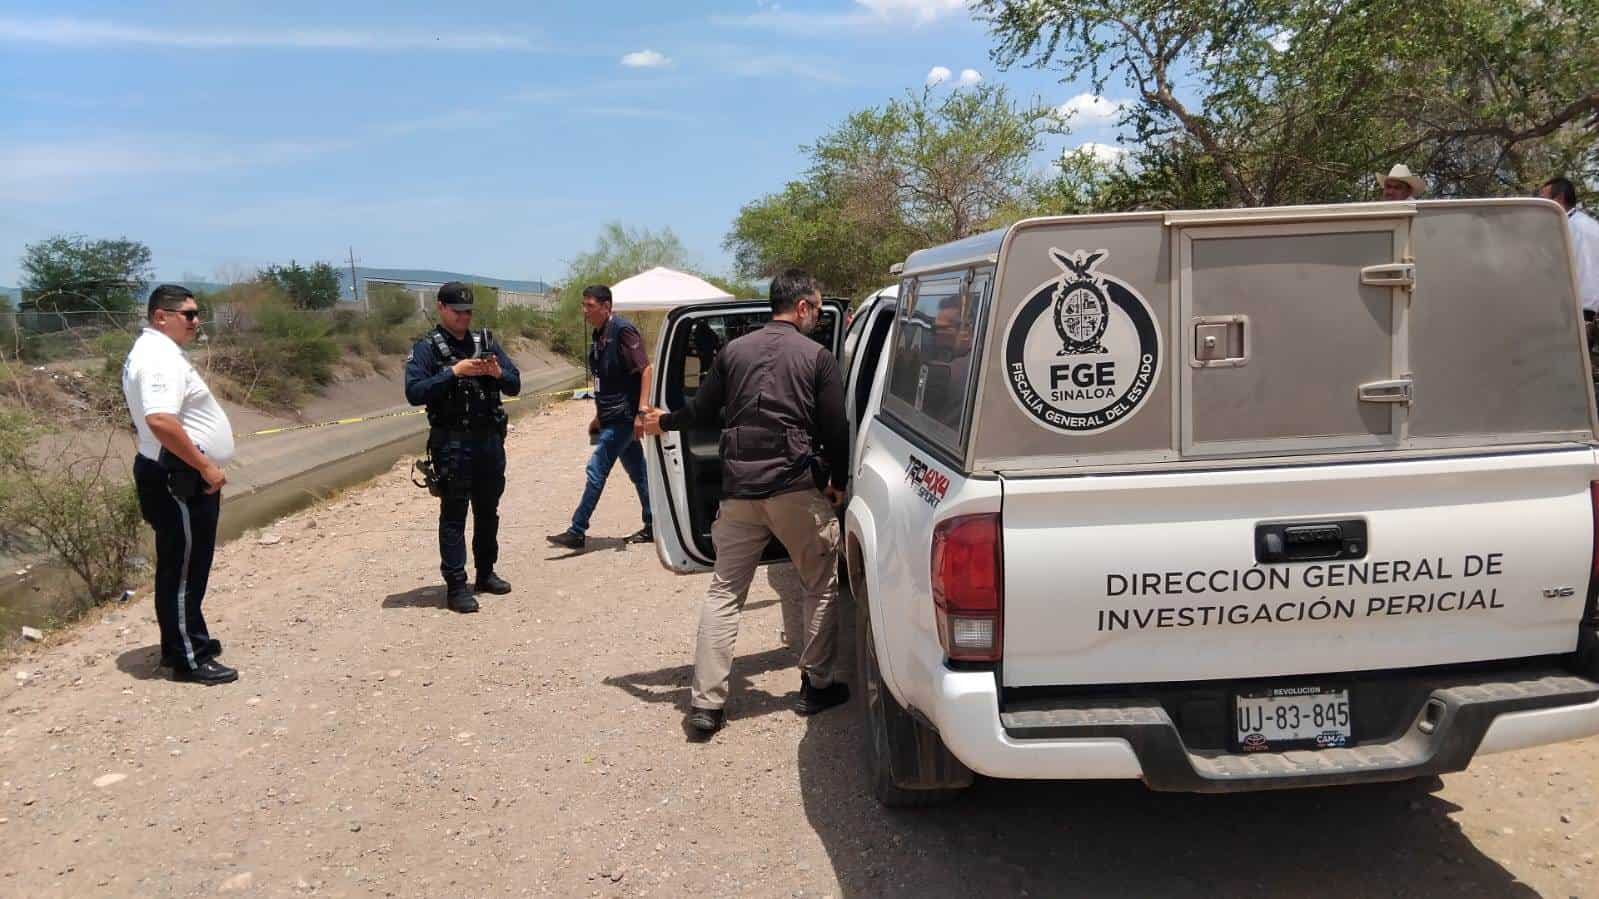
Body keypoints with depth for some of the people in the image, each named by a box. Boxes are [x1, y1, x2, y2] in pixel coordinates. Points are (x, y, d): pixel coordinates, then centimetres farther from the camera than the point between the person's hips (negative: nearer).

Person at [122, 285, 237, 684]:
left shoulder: (158, 352, 16)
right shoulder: (160, 357, -19)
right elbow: (161, 421, -32)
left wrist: (202, 467, 22)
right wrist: (205, 467, -24)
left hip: (182, 477, 11)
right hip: (180, 480, -11)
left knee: (186, 568, 19)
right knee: (183, 570, -3)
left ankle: (185, 641, 30)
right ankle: (189, 658, 5)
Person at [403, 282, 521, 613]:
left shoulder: (486, 342, 11)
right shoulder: (427, 348, -3)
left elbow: (515, 386, 10)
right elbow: (414, 392, -15)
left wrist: (498, 373, -11)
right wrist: (454, 372, -22)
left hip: (490, 440, 5)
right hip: (452, 443, -5)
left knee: (488, 511, 14)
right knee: (454, 514, -2)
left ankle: (486, 573, 28)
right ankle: (456, 586, 2)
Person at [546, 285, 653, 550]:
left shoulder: (623, 330, -14)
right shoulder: (599, 336, 13)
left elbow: (646, 369, -19)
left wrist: (641, 412, -25)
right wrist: (599, 417, 21)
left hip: (623, 417, -9)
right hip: (612, 418, 9)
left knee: (597, 470, -8)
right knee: (636, 471, 13)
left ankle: (577, 532, -2)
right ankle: (652, 527, 21)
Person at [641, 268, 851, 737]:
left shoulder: (733, 350, 9)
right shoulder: (818, 356, -1)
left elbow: (704, 410, 13)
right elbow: (835, 429, -2)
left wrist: (664, 422, 32)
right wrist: (837, 482, 13)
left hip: (739, 490, 3)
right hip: (798, 488, -3)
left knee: (724, 592, 9)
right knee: (821, 587, 14)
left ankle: (705, 702, 7)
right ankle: (816, 685, 19)